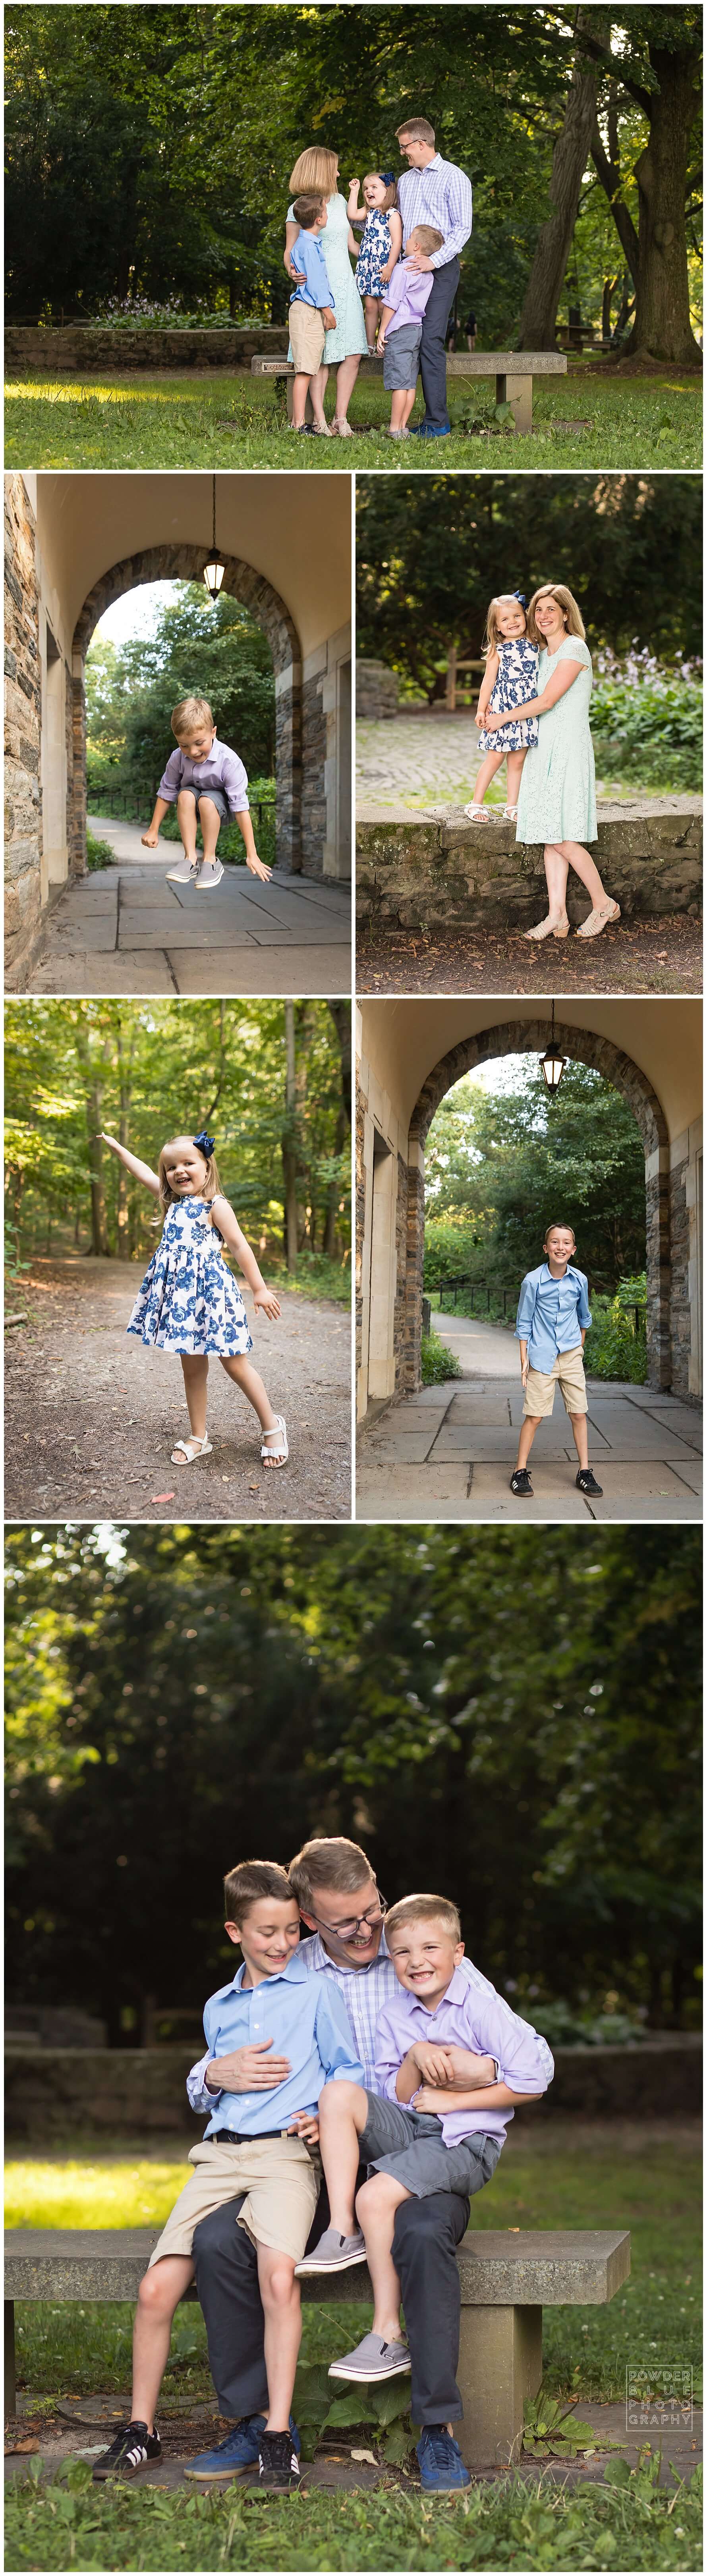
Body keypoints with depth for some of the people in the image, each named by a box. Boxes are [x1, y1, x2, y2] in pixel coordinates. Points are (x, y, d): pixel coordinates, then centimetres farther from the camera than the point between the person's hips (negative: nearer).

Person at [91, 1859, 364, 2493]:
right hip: (219, 2154, 5)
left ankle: (278, 2437, -26)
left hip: (286, 2153, -5)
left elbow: (349, 2071, 8)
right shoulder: (219, 2008, 24)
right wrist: (218, 2074, 9)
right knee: (157, 2288, -10)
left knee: (279, 2273, -31)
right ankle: (141, 2430, 8)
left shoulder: (316, 1994, 9)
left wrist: (325, 2116, -11)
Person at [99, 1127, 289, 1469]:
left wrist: (259, 1289, -13)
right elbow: (144, 1174, 21)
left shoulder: (215, 1206, -7)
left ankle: (272, 1427, 12)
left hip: (210, 1289, -7)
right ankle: (199, 1438, 16)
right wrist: (116, 1147, 23)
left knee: (234, 1364, -1)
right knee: (192, 1366, 10)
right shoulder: (174, 1203, 13)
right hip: (180, 1294, 7)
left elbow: (240, 1247, -10)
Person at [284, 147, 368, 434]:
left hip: (346, 286, 6)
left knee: (353, 354, -5)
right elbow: (290, 252, -2)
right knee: (322, 357, -8)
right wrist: (291, 270, -23)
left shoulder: (339, 201, 15)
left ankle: (341, 419, -2)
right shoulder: (298, 209, -3)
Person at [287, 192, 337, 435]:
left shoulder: (311, 242, 16)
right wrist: (328, 310, -10)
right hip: (307, 311, -10)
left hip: (313, 313, 10)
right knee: (306, 369, -10)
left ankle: (320, 422, 12)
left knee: (317, 368, 10)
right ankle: (298, 424, -11)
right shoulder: (309, 246, -14)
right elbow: (315, 281, -15)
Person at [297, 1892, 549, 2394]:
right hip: (410, 2128, 6)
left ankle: (389, 2337, -19)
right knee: (339, 2094, -20)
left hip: (465, 2142, -6)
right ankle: (343, 2235, -20)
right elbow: (398, 2097, 7)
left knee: (376, 2196, -28)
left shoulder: (481, 2007, -6)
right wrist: (416, 2057, -14)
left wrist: (450, 2099, -9)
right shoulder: (393, 2016, 11)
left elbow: (533, 2082, -11)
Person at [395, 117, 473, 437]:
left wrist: (434, 260, -19)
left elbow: (462, 228, -9)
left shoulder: (453, 178, -3)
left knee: (431, 340, -15)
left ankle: (438, 423, -15)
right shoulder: (405, 180, 19)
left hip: (441, 268, -7)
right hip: (411, 268, 7)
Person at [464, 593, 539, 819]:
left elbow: (541, 675, 16)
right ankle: (476, 803, 7)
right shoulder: (498, 651, -3)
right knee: (495, 757, -2)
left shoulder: (534, 646, 6)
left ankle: (512, 806, 13)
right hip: (501, 709, -3)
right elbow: (489, 681, -2)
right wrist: (481, 710, -4)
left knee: (517, 760, 7)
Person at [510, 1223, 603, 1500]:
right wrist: (524, 1361, -6)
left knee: (579, 1414, 4)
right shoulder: (533, 1281, -10)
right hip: (542, 1358, -3)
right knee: (534, 1416, -3)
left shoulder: (579, 1280, 0)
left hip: (572, 1356, 3)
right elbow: (524, 1324, -3)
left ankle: (584, 1472, 13)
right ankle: (520, 1472, 8)